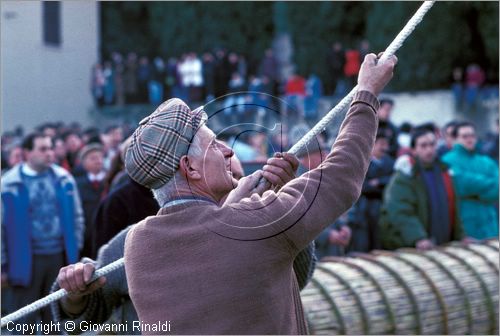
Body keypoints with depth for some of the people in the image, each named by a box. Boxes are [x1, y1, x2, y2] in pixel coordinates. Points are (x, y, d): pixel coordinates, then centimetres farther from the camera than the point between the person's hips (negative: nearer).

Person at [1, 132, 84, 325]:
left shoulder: (64, 180, 3)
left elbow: (76, 217, 11)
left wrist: (75, 251, 7)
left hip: (59, 257, 3)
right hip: (26, 261, -3)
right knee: (26, 321, 2)